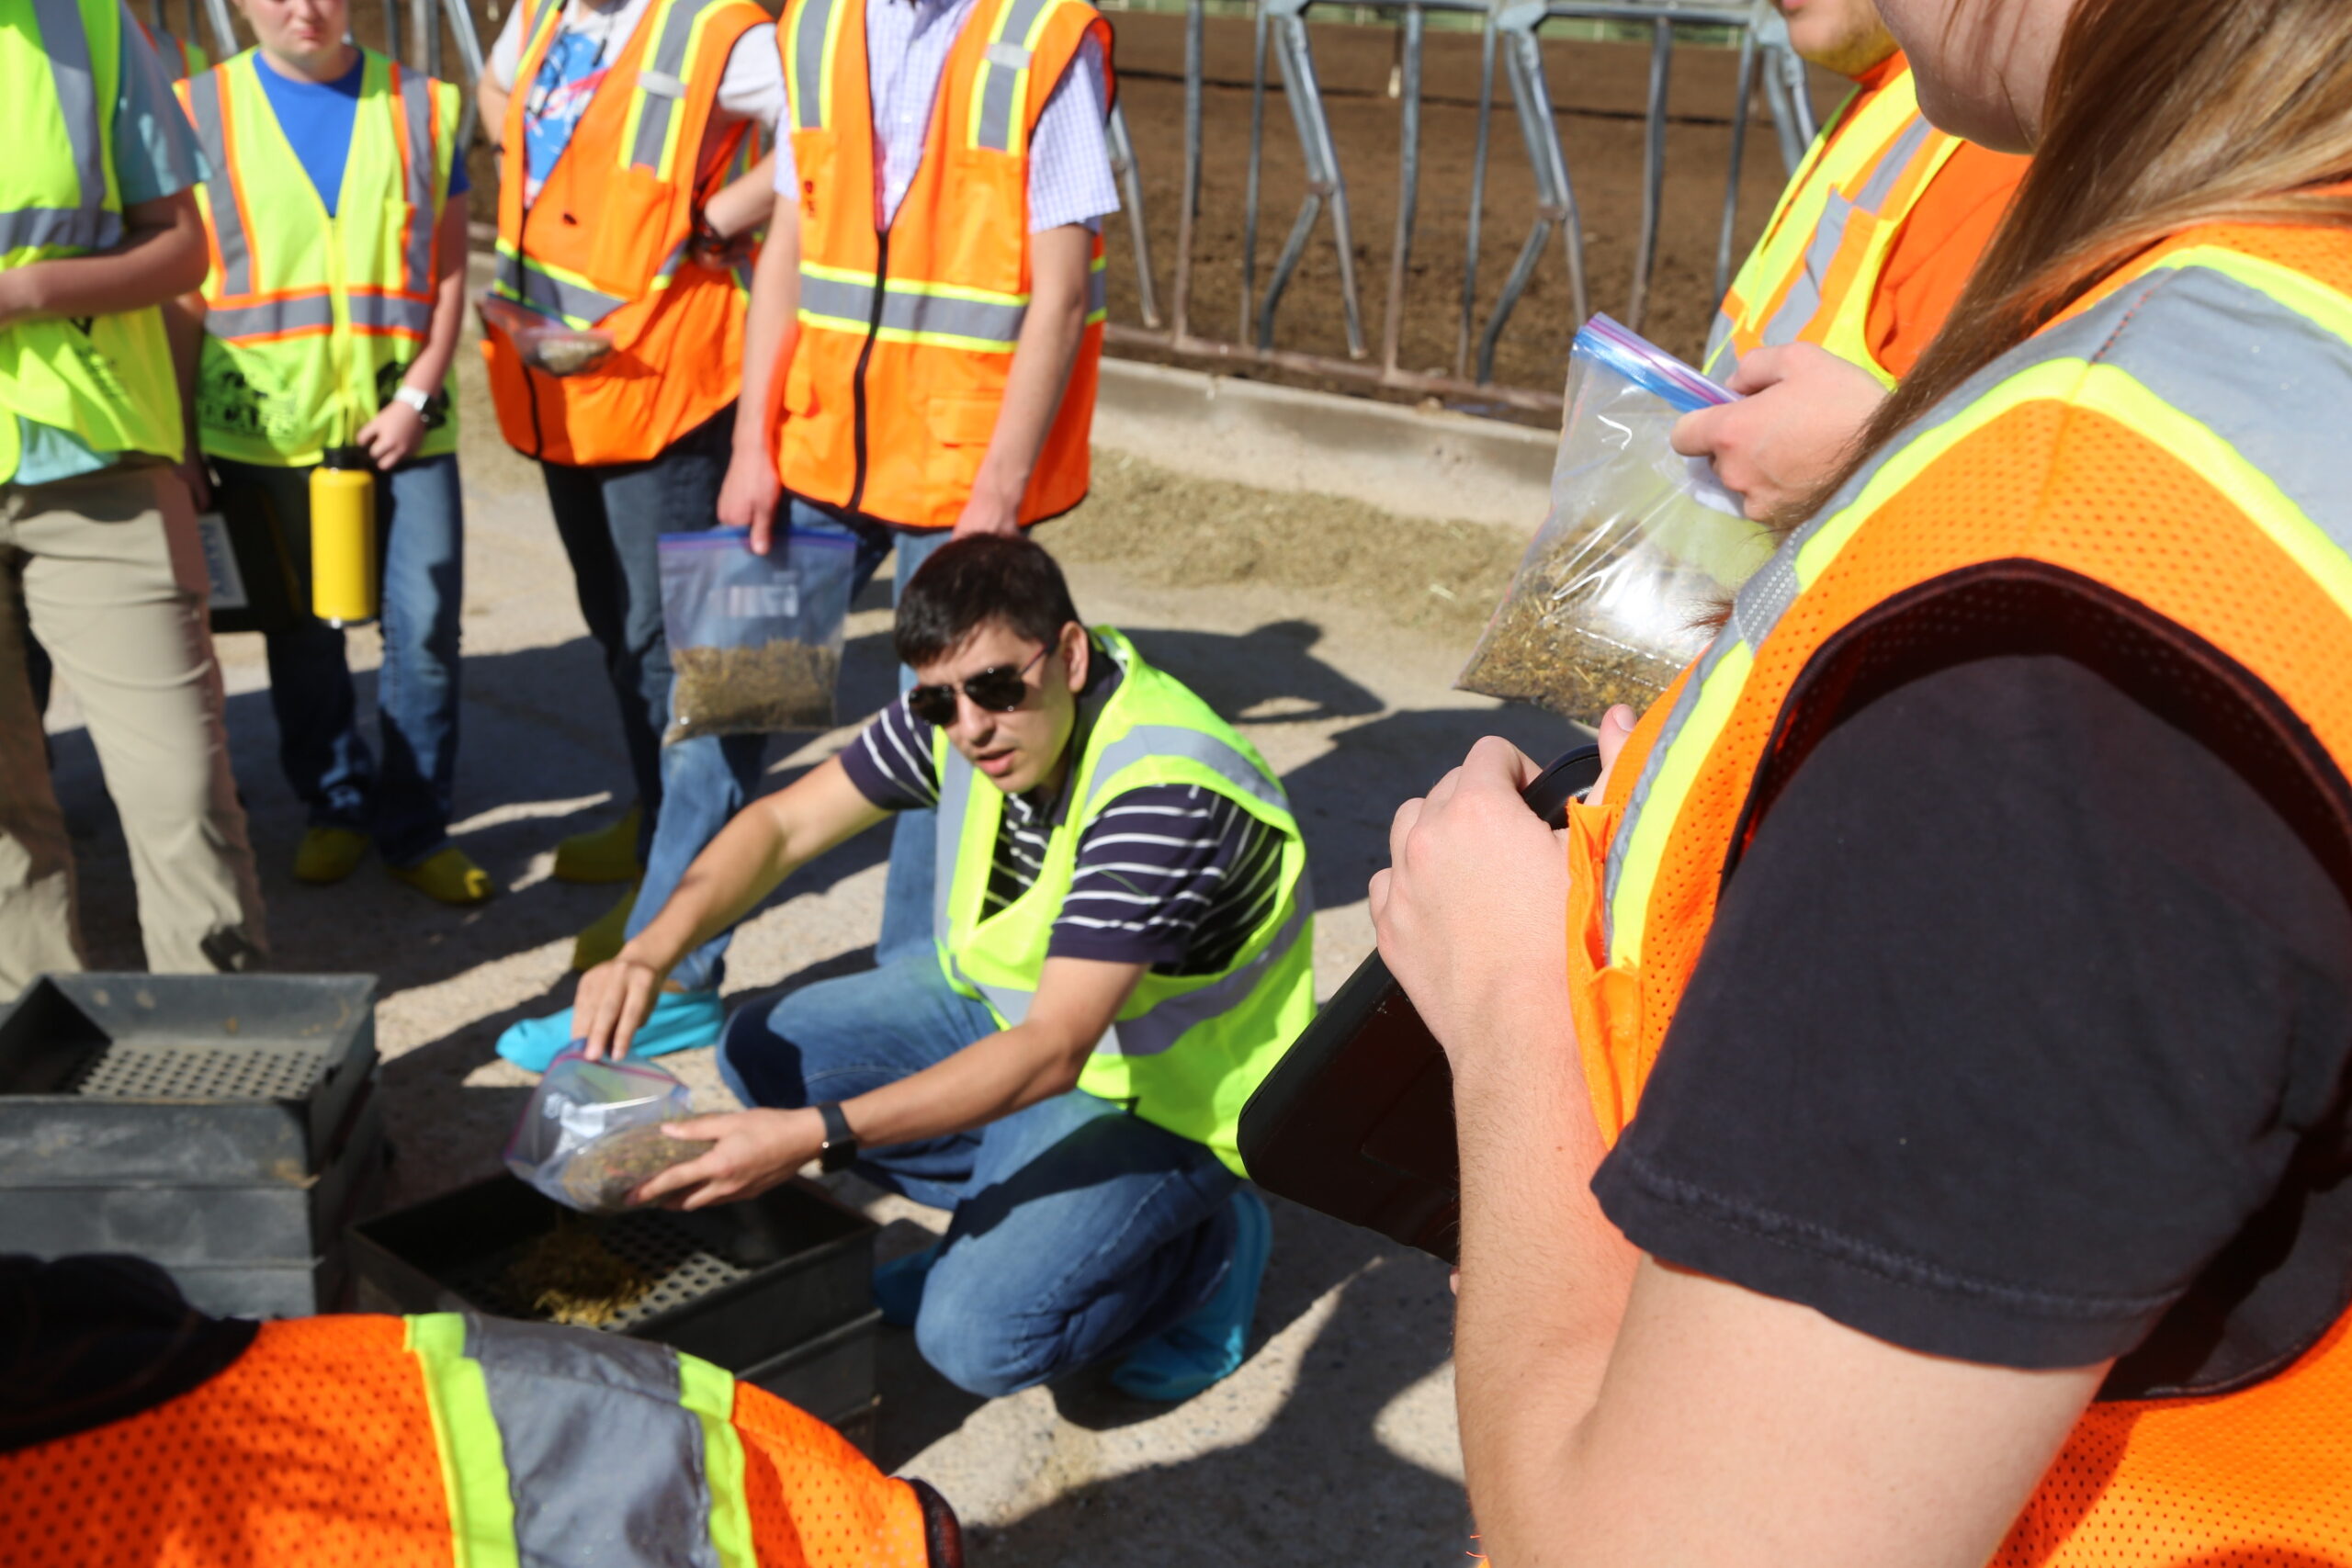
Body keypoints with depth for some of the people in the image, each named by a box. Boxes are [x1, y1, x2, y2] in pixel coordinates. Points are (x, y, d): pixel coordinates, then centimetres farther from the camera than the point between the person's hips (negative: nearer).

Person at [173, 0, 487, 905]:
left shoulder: (422, 106, 7)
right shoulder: (198, 113, 5)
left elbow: (449, 270, 4)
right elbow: (183, 289, 5)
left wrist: (417, 396, -7)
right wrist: (184, 431, 1)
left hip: (402, 421, 0)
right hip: (265, 426, 0)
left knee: (425, 629, -2)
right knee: (301, 634, 10)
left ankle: (415, 829, 13)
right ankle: (336, 808, 27)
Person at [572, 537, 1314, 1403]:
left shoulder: (1164, 792, -34)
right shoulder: (957, 706, -13)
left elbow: (1052, 1054, -37)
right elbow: (784, 822, -4)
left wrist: (813, 1136, -43)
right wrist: (650, 951, -21)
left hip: (1163, 1087, -8)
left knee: (977, 1337, -23)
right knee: (763, 1049, -1)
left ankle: (1207, 1245, 4)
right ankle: (1011, 1214, 8)